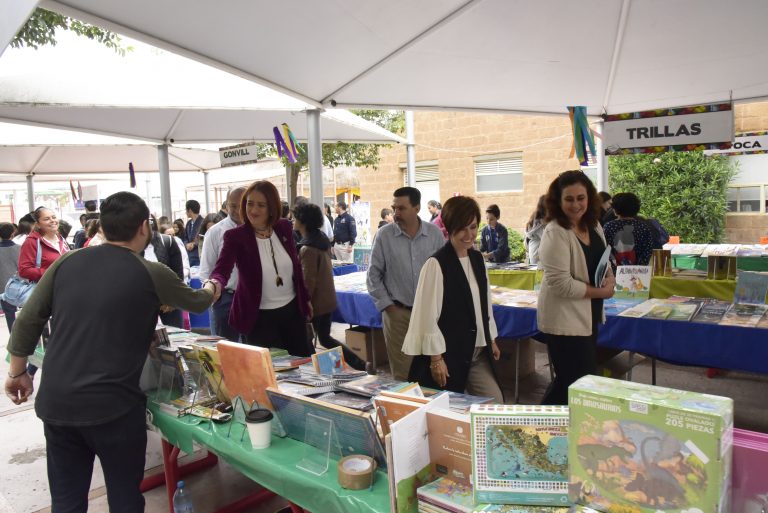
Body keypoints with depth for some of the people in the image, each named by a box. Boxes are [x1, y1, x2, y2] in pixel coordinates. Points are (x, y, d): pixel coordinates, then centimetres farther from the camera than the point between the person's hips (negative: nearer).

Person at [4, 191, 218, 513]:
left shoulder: (66, 263, 3)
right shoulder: (152, 274, -7)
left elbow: (27, 321, 7)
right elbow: (197, 302, 10)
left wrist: (17, 372, 21)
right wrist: (212, 288, 32)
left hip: (56, 402, 5)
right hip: (113, 405, -4)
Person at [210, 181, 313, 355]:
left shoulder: (284, 227, -3)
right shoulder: (236, 236, -14)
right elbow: (221, 269, -27)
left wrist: (305, 299, 14)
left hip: (292, 310, 4)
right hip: (259, 316, -4)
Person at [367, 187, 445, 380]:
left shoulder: (434, 233, 0)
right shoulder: (384, 235, -4)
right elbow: (374, 275, 1)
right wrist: (386, 305, -3)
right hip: (398, 313, -1)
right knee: (402, 374, 3)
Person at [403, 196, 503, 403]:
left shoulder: (477, 259, 7)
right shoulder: (436, 264, -16)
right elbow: (429, 315, -16)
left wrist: (492, 340, 18)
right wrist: (436, 358, -15)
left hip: (477, 352, 7)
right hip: (449, 354, -7)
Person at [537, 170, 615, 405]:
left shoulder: (593, 225, 5)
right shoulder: (555, 233, -20)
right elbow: (561, 284, -24)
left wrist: (610, 278, -2)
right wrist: (601, 292, -15)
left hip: (588, 316, 9)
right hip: (565, 321, -9)